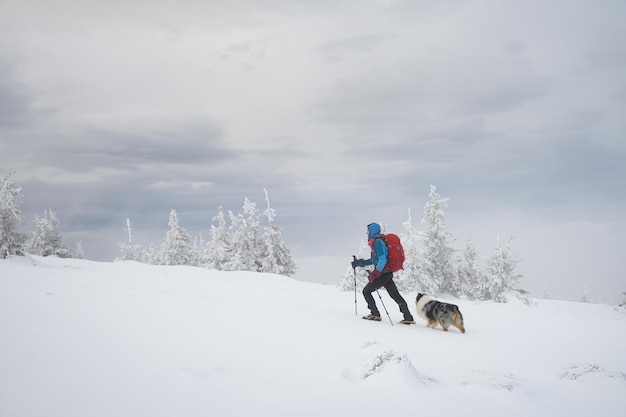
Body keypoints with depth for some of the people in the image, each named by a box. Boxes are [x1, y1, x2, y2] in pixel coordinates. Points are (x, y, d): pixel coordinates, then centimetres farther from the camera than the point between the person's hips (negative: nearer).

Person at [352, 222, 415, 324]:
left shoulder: (377, 242, -15)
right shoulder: (376, 241, 16)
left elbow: (382, 260, -23)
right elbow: (375, 260, 26)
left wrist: (375, 274, -20)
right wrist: (360, 263, 25)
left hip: (383, 274, -9)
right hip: (387, 273, 9)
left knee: (366, 291, 5)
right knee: (395, 295, 8)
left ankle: (375, 314, 7)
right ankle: (409, 318, 6)